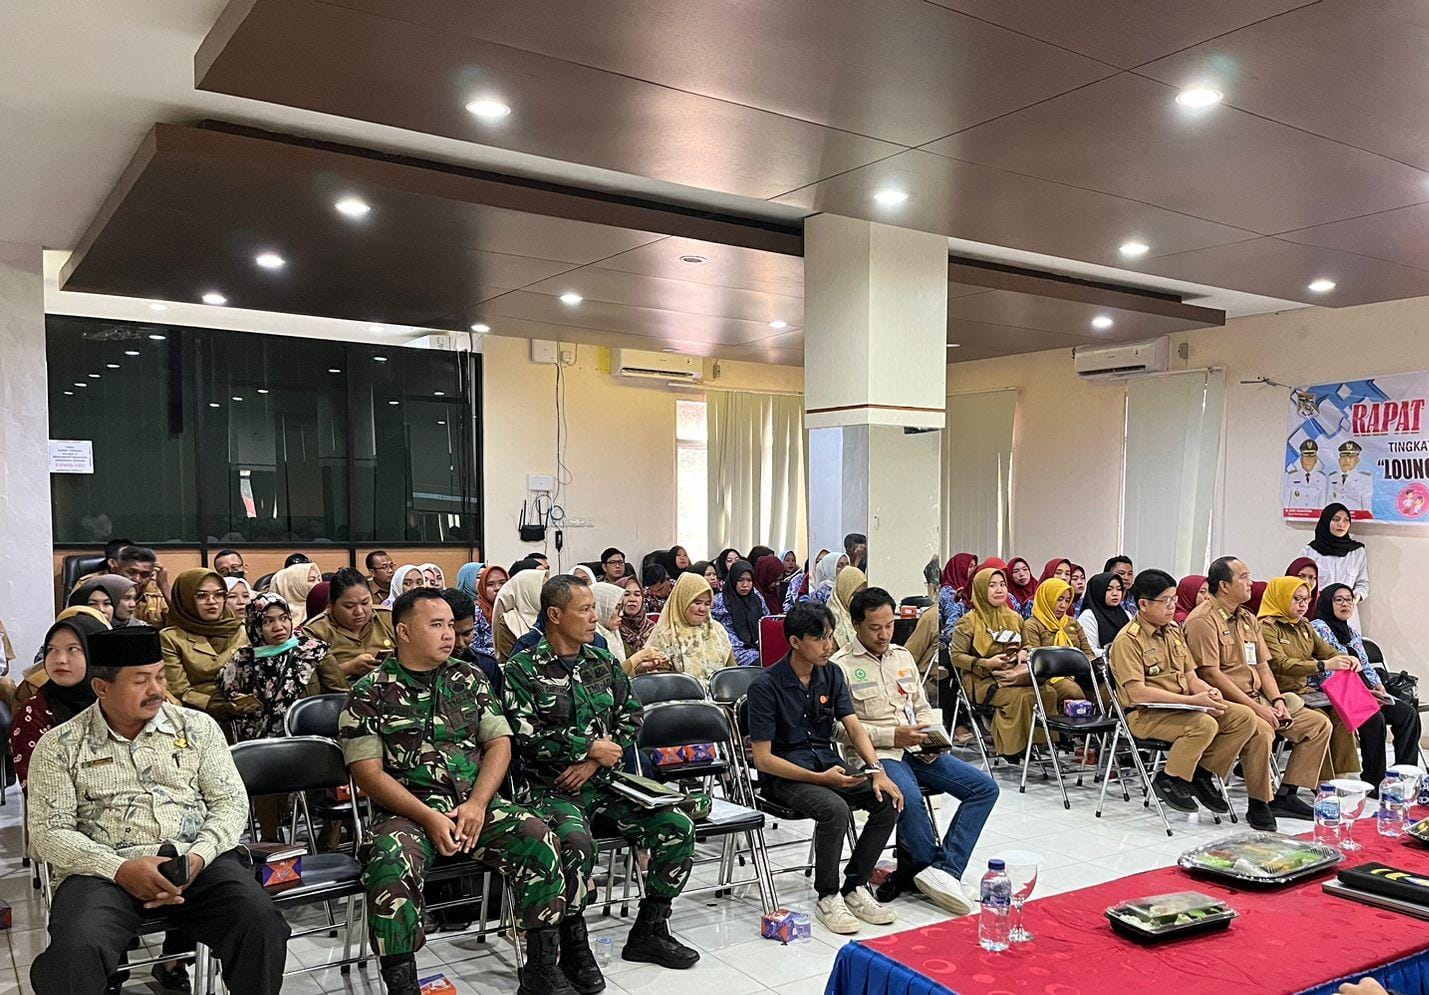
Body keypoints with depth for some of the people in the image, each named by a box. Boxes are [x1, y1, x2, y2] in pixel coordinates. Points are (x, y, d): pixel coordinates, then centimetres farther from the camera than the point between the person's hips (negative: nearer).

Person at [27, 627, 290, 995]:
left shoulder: (198, 727, 11)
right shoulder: (60, 745, 7)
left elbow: (230, 801, 8)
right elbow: (49, 829, 0)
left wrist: (198, 857, -11)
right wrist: (121, 869, -15)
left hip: (198, 861, 1)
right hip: (103, 869, -1)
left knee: (261, 922, -26)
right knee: (75, 951, -33)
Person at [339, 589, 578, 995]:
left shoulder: (469, 678, 14)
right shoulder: (369, 692, 3)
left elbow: (499, 743, 9)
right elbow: (368, 772, -4)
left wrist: (477, 804, -8)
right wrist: (429, 817, -15)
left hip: (475, 803, 3)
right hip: (406, 810, -3)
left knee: (539, 839, -23)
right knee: (390, 866, -35)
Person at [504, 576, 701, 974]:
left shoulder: (604, 662, 12)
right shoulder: (523, 669, -5)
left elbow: (632, 717, 9)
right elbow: (527, 737, -13)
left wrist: (593, 763, -7)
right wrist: (592, 747, -10)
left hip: (604, 782, 6)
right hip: (551, 788, -5)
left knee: (677, 828, -11)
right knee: (576, 845, -35)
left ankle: (648, 931, 8)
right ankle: (573, 947, -9)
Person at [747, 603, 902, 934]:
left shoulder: (832, 674, 5)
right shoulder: (766, 686, -15)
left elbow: (854, 726, 1)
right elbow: (763, 758, -15)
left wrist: (877, 769, -17)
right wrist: (819, 779, -24)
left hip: (828, 766, 6)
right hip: (783, 776, -6)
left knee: (888, 800, -15)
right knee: (835, 809, -33)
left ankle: (855, 888, 0)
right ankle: (827, 898, -9)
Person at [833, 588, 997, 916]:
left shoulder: (903, 656, 17)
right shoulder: (841, 665, -4)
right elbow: (841, 727, -11)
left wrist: (931, 738, 2)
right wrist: (892, 735, -16)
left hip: (916, 750, 7)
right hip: (876, 753, -6)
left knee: (985, 787, -10)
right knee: (909, 799, -37)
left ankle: (940, 872, -19)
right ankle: (945, 873, -12)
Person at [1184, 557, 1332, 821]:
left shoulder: (1249, 619, 18)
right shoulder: (1203, 620, -11)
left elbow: (1262, 667, 19)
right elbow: (1210, 674, -17)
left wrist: (1277, 700, 0)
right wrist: (1255, 708, -17)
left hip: (1256, 698, 9)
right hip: (1225, 702, -9)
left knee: (1318, 723, 2)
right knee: (1261, 729, -35)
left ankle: (1286, 794, 1)